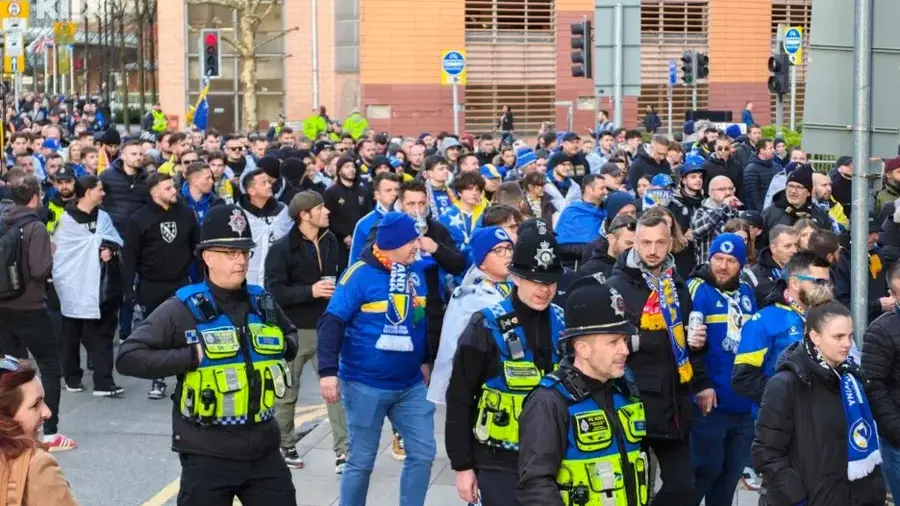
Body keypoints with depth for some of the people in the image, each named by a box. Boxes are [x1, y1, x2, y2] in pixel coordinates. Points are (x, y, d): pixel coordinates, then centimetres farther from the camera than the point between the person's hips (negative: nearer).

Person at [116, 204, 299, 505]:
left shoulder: (263, 303, 8)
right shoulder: (183, 309, -10)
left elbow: (291, 336, 29)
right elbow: (127, 357, -15)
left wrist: (283, 348, 5)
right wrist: (192, 356, -19)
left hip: (263, 449, 5)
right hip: (208, 455, -5)